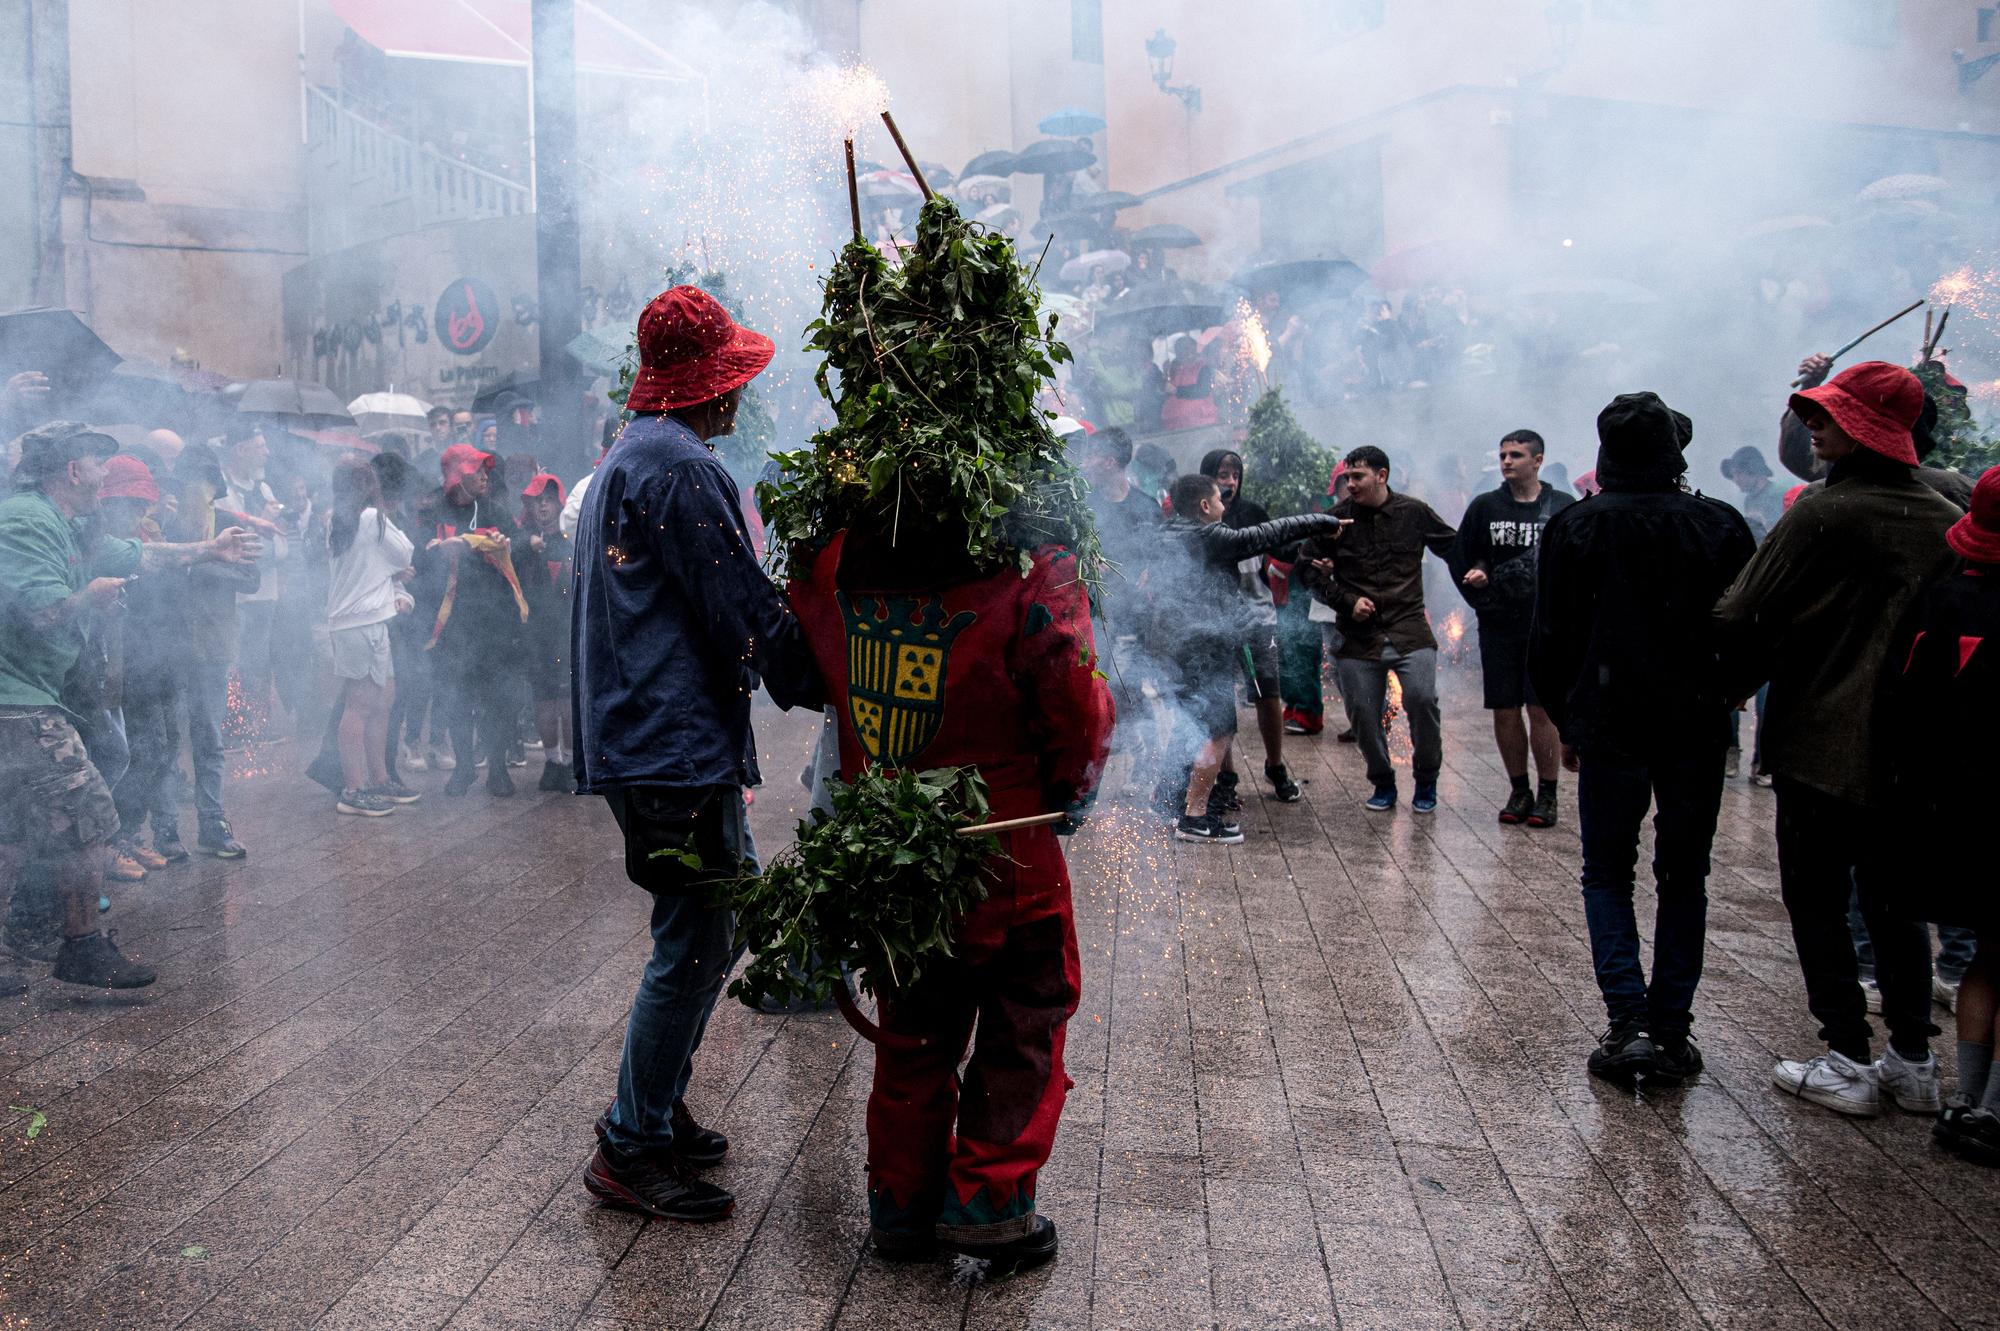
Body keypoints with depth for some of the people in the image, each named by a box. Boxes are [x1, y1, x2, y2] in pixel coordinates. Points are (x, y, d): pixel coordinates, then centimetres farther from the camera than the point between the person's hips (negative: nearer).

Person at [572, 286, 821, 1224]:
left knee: (720, 920, 19)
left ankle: (656, 1105, 29)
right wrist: (822, 684, -3)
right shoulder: (680, 467, -15)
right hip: (676, 744, -11)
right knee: (695, 945, -2)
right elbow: (744, 610, -15)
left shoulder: (623, 458, 19)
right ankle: (632, 1150, 10)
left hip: (639, 734, 11)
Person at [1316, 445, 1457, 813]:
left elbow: (1454, 547, 16)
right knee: (1362, 712, 0)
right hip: (1359, 634, 1)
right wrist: (1347, 601, -5)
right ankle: (1383, 784, 23)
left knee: (1422, 700, -17)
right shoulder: (1337, 518, 1)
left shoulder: (1414, 512, 3)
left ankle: (1426, 781, 7)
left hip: (1409, 629, -1)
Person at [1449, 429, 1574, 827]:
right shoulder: (1484, 506, 6)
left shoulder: (1564, 507, 1)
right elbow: (1460, 558, 13)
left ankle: (1547, 793, 8)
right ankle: (1519, 790, 17)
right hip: (1499, 626, 2)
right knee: (1505, 710, 5)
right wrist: (1480, 597, 2)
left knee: (1542, 709, -3)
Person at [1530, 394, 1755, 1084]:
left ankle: (1629, 1022, -3)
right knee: (1684, 876, 11)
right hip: (1698, 726, 1)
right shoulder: (1720, 524, -1)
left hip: (1609, 724, -1)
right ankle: (1672, 1032, 11)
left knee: (1607, 872, 10)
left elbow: (1550, 639, -1)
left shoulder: (1575, 526, -3)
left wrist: (1566, 722, 10)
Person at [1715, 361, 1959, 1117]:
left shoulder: (1824, 514, -15)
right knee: (1894, 900, 16)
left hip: (1821, 742, -6)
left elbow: (1744, 618, -13)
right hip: (1911, 744, 6)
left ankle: (1847, 1063, 6)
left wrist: (1731, 689, 3)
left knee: (1816, 900, 4)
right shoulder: (1945, 520, 4)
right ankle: (1913, 1062, 21)